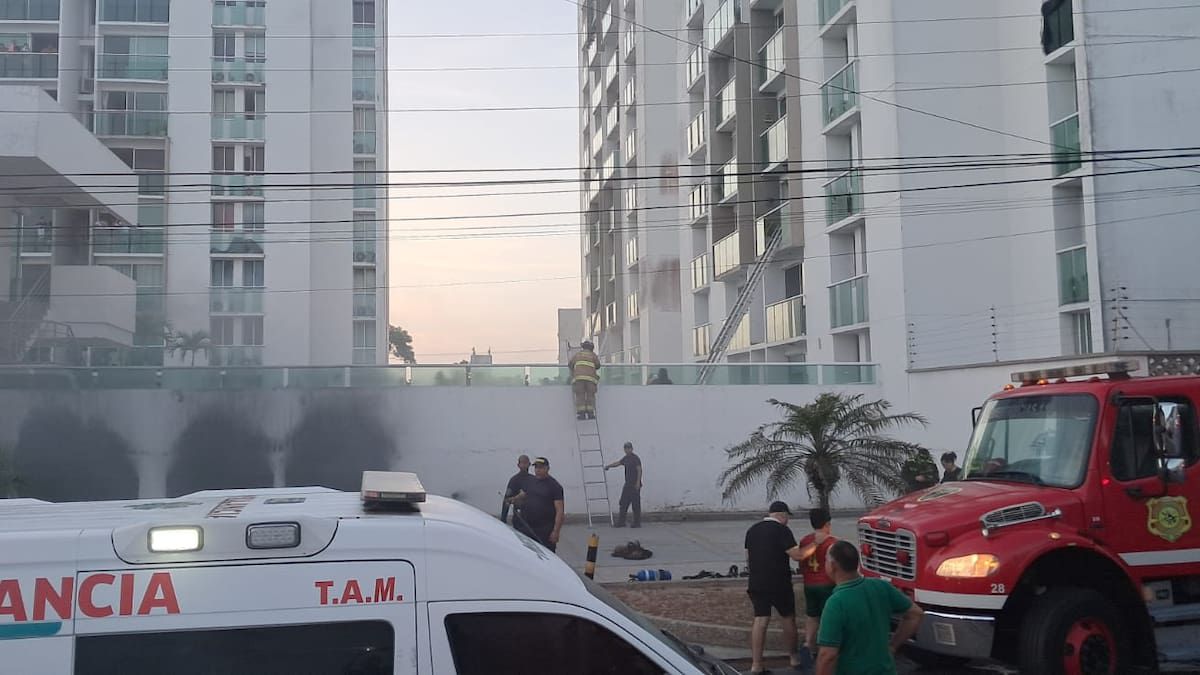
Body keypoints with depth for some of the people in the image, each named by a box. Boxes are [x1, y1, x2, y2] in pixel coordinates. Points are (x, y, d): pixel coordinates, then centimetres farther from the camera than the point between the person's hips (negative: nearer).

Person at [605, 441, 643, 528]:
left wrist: (638, 483, -22)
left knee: (636, 504, -3)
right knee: (623, 503, 9)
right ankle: (621, 522, 14)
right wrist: (608, 466, 23)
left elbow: (639, 470, -17)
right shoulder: (625, 458, 13)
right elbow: (617, 463, 27)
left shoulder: (636, 458, -11)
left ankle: (637, 523, 3)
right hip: (628, 484, 9)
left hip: (635, 485, -9)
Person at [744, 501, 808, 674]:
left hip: (757, 583, 5)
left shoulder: (752, 530, 9)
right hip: (779, 583, -5)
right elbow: (796, 555, -18)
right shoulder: (782, 530, -12)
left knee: (760, 620, 4)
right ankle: (794, 658, 25)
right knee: (788, 619, 12)